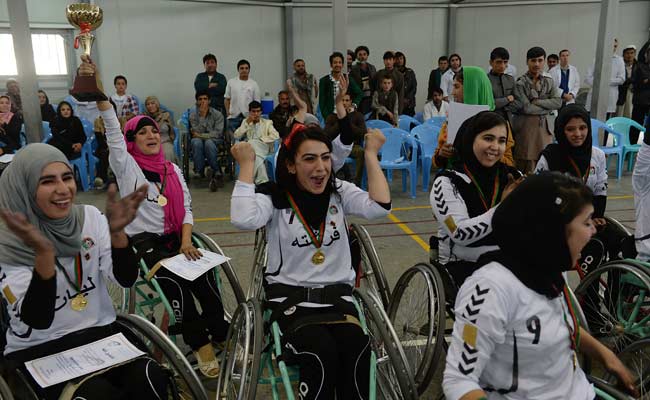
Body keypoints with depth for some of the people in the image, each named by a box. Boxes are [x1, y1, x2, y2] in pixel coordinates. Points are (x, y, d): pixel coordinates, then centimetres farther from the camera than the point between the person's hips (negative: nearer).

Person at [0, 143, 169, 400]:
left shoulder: (90, 216, 1)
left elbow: (126, 280, -6)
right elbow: (38, 320, -20)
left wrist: (116, 232, -24)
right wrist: (43, 253, -35)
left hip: (101, 332, 3)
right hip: (38, 350, -3)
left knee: (150, 379, -23)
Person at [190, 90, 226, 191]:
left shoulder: (217, 114, 3)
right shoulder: (193, 115, 6)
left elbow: (217, 133, -8)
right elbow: (196, 132, -9)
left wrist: (201, 135, -12)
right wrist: (202, 116, -16)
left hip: (214, 141, -1)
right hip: (199, 141, 1)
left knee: (208, 143, -37)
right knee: (196, 142, -35)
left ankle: (216, 173, -32)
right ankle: (199, 171, -33)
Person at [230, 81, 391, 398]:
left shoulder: (340, 192, 7)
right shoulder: (274, 197, -1)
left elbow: (380, 207, -9)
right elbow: (243, 219, -22)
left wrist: (371, 155, -4)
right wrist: (247, 165, -13)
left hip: (337, 294, 3)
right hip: (290, 297, -2)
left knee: (357, 350, -28)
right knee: (322, 354, -31)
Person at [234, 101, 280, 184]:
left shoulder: (267, 122, 20)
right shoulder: (245, 122, 24)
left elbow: (276, 136, 1)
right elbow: (236, 136, 6)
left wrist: (260, 140, -9)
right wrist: (247, 123, -1)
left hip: (263, 148, -1)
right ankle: (263, 181, -41)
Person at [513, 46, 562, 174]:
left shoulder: (549, 82, 12)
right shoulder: (520, 83, -4)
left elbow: (558, 102, -1)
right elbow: (526, 108, -13)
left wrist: (537, 102, -10)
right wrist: (547, 108, -3)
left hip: (544, 126, 5)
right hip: (525, 127, -5)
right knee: (526, 166, -3)